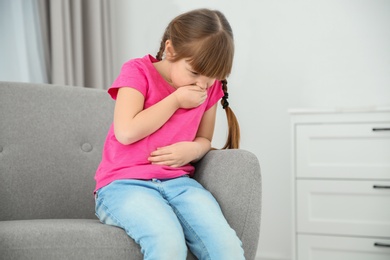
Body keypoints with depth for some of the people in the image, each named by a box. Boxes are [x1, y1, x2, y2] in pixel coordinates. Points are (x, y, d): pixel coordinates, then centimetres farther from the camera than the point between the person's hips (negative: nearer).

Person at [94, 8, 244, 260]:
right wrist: (176, 101, -10)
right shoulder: (139, 71, -4)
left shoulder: (209, 87, 8)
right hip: (125, 184, -4)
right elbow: (127, 132, -15)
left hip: (178, 182, 4)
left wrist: (193, 149, -6)